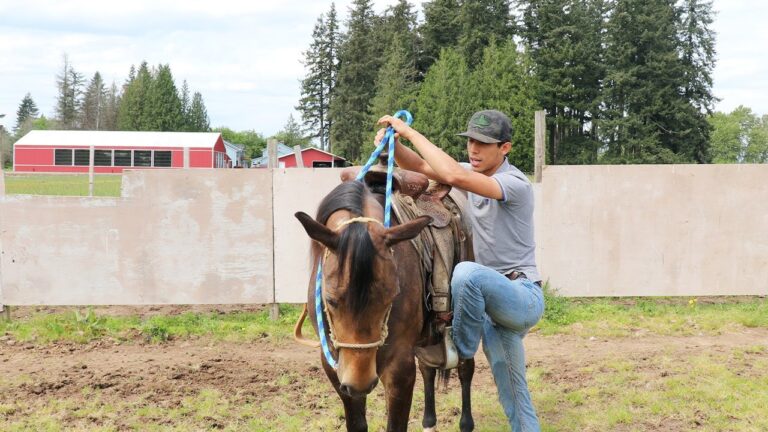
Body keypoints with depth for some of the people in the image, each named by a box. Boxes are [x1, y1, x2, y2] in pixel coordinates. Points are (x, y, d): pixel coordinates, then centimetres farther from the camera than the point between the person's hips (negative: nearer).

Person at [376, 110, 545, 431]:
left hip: (524, 297, -8)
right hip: (493, 301, 8)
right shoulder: (475, 174, 6)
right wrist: (394, 143, -19)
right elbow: (420, 166, 2)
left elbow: (454, 176, -34)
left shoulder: (515, 184, -19)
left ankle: (461, 347, -13)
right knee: (513, 399, 10)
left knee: (467, 272, -35)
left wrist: (410, 132, -29)